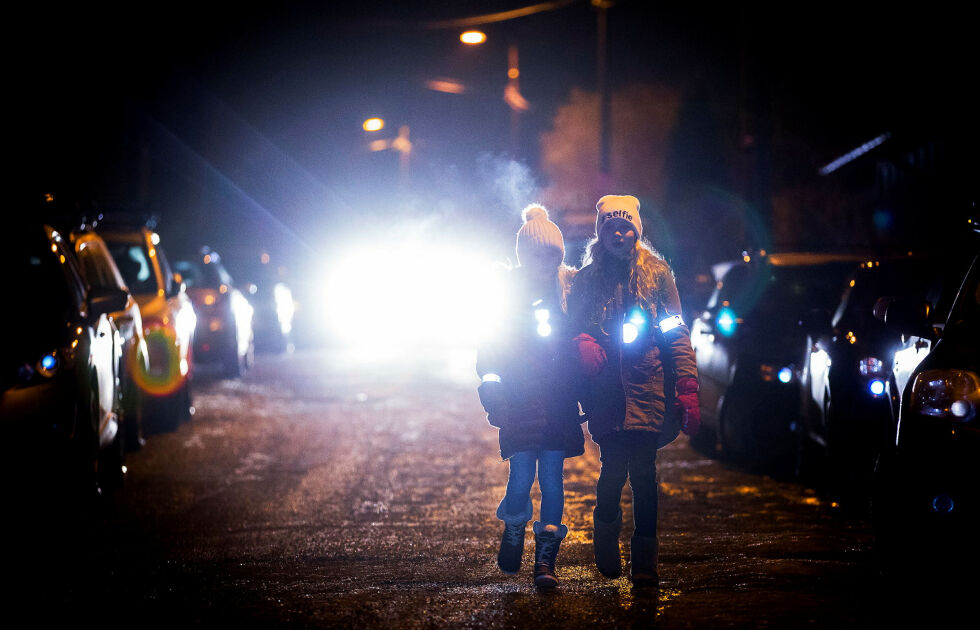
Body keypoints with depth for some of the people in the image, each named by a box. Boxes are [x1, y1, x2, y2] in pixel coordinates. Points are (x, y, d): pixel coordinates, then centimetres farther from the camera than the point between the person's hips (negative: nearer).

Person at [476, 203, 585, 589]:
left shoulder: (571, 287, 6)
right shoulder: (510, 290, 3)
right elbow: (491, 347, 6)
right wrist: (491, 385, -5)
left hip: (558, 401, 1)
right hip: (520, 399, -1)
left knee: (552, 474, -4)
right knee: (521, 475, -7)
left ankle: (546, 558, 0)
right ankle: (513, 534, 23)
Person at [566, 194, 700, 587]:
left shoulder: (657, 273, 7)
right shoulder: (587, 279, 10)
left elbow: (678, 334, 4)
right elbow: (572, 327, 14)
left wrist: (687, 390, -4)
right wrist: (582, 343, -11)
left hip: (647, 389, 0)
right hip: (606, 391, 1)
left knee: (643, 472, -4)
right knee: (614, 467, -7)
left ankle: (644, 562, 5)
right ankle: (606, 530, 23)